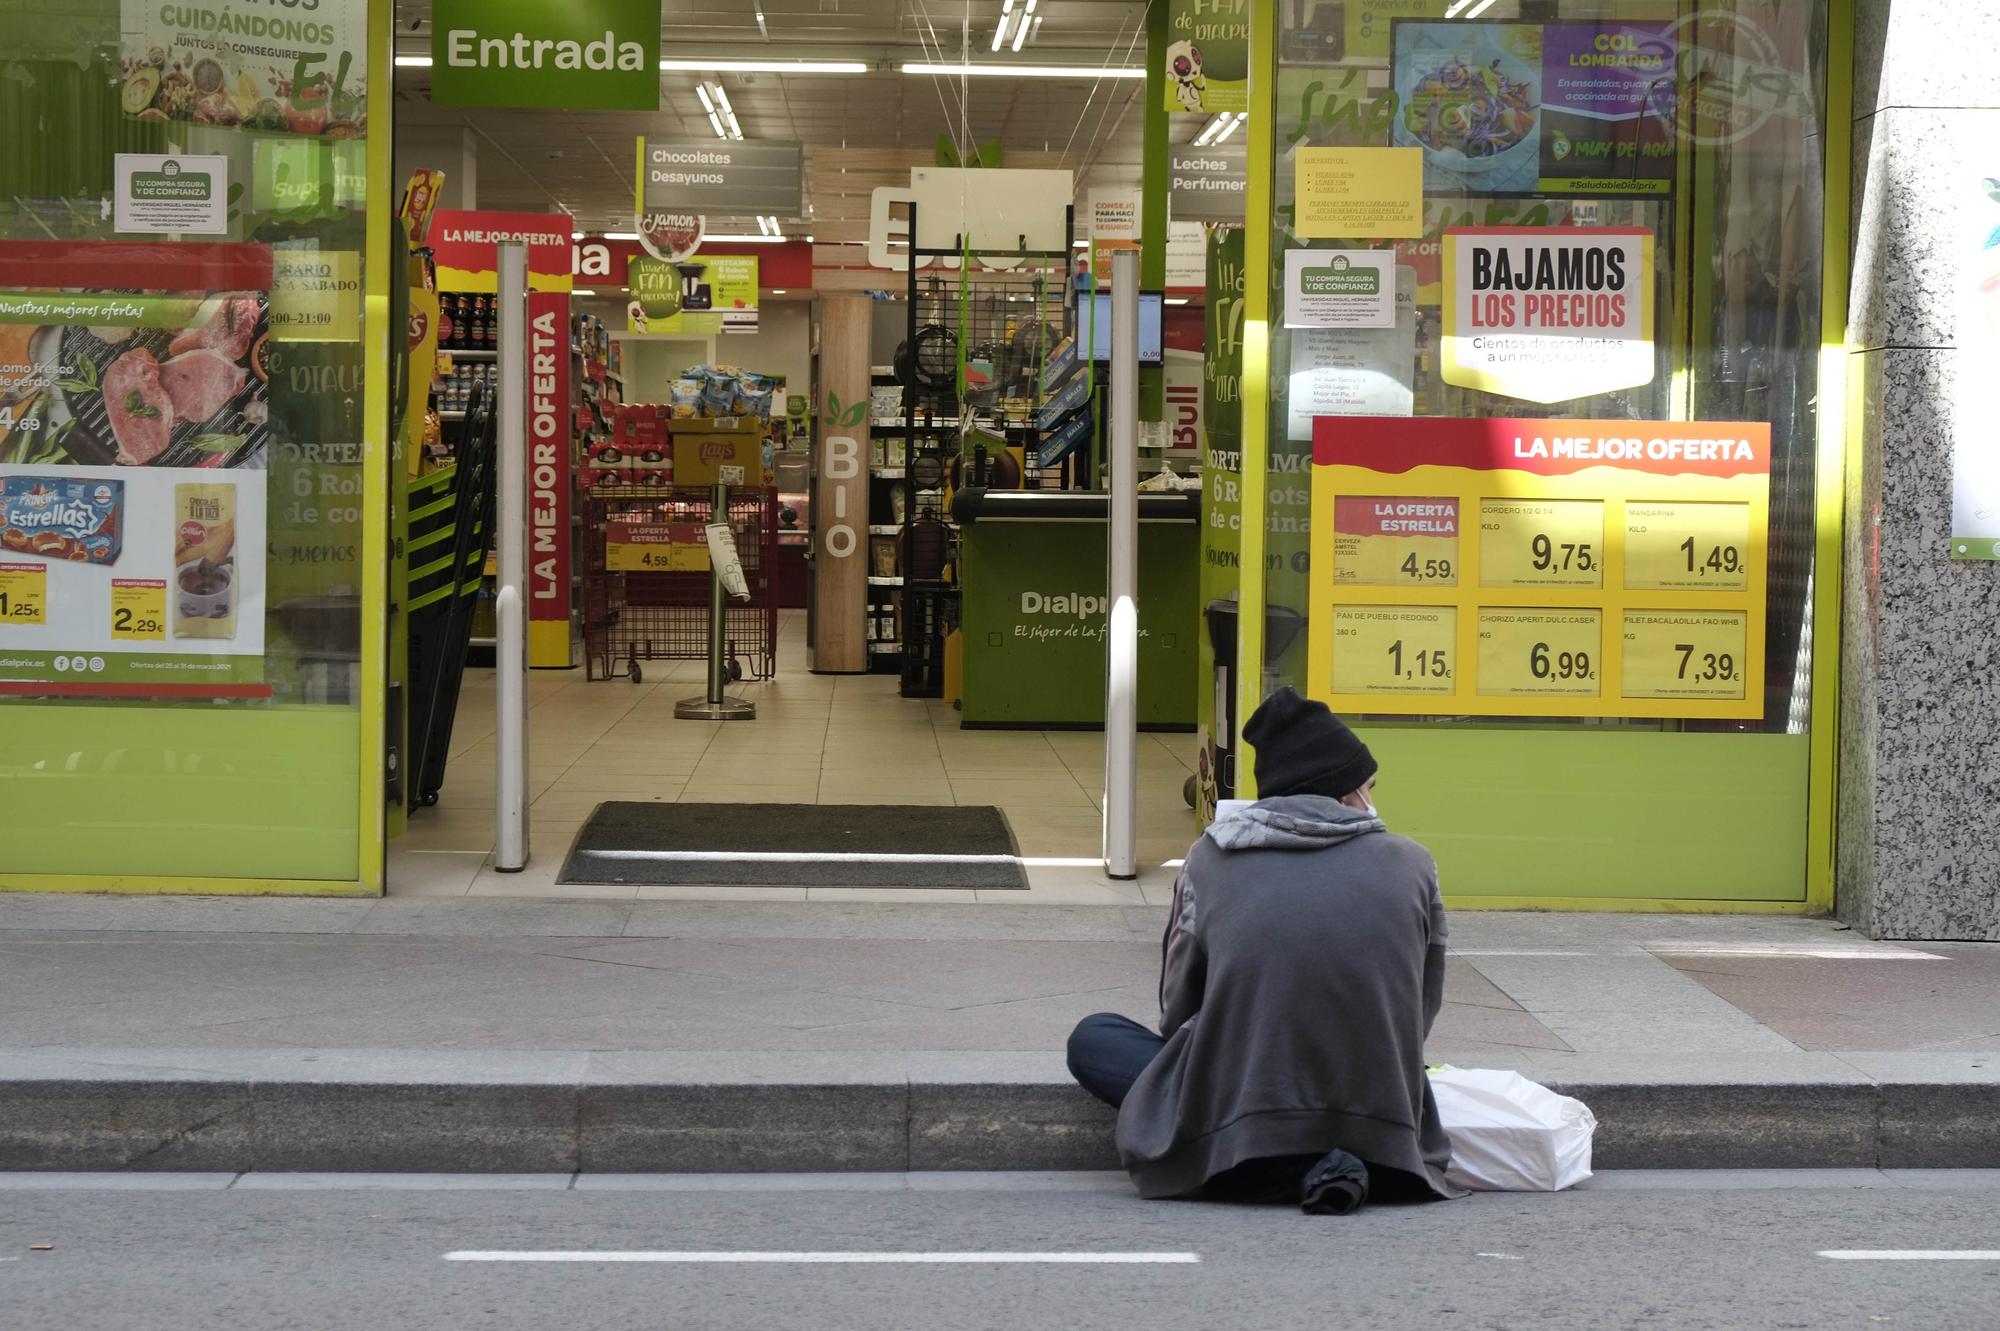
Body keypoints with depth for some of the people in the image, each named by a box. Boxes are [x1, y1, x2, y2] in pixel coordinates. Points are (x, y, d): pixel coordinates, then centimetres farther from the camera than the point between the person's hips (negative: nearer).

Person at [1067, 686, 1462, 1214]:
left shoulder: (1211, 858, 5)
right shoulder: (1412, 863, 5)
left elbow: (1178, 1008, 13)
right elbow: (1420, 1016, 13)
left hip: (1234, 1148, -3)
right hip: (1384, 1144, 4)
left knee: (1092, 1038, 19)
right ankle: (1335, 1159, 4)